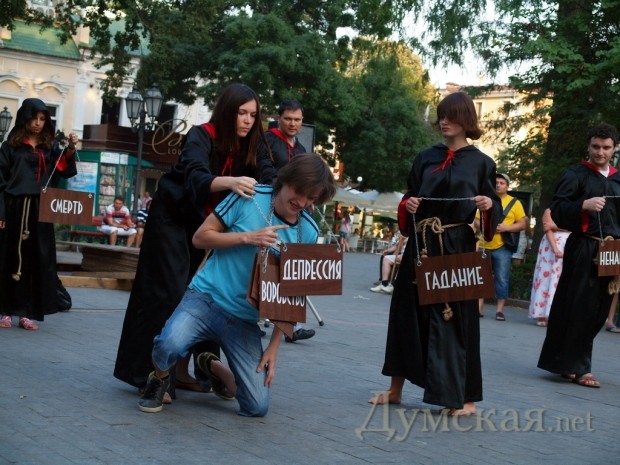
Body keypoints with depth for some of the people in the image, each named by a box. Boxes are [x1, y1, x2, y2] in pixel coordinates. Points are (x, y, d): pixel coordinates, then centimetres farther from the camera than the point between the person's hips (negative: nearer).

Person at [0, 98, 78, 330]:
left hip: (40, 211, 2)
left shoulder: (51, 146, 10)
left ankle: (27, 312, 5)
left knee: (37, 261, 0)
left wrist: (70, 149, -22)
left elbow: (65, 170, -4)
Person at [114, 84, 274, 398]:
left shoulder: (249, 147, -5)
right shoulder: (201, 136, -23)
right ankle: (152, 372, -8)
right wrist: (230, 183, -60)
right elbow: (196, 177, -41)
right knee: (169, 293, -11)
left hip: (204, 225, 6)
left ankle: (180, 370, 9)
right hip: (172, 219, -6)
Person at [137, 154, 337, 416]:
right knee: (170, 344, -35)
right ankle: (159, 380, 3)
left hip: (246, 321, 3)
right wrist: (248, 238, -16)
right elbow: (200, 237, -3)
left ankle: (212, 367, 27)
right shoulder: (249, 197, -6)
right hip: (207, 297, -3)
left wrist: (274, 346, 3)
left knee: (257, 407, -4)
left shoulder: (308, 232, 2)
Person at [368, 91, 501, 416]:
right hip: (421, 245, 4)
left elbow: (494, 211, 3)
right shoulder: (426, 158, 11)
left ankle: (464, 397, 7)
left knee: (456, 316, -3)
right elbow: (409, 198, 15)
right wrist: (408, 205, -6)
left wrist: (489, 205, -18)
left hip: (458, 247, -4)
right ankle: (395, 388, 17)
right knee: (408, 311, 6)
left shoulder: (481, 163, 2)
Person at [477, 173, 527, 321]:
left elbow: (522, 224, -1)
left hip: (502, 247, -3)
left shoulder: (514, 203, 3)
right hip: (484, 245, 3)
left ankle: (499, 310, 3)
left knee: (501, 279, -2)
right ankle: (479, 307, 10)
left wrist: (505, 228, -15)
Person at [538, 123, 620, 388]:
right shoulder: (576, 175, 1)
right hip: (583, 250, -5)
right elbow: (557, 210, -7)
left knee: (599, 311, 6)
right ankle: (577, 366, 4)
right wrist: (584, 205, -22)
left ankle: (564, 361, 17)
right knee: (580, 308, -6)